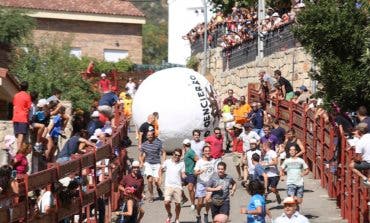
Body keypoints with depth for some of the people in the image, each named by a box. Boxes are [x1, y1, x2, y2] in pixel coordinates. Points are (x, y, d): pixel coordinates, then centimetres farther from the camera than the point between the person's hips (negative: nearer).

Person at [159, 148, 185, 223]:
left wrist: (185, 176, -18)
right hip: (168, 185, -1)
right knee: (167, 202, -15)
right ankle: (169, 215, 14)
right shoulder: (167, 162, 5)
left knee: (177, 204, 2)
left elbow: (183, 175, 4)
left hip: (178, 186, 1)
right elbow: (161, 170, 18)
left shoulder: (182, 164, 7)